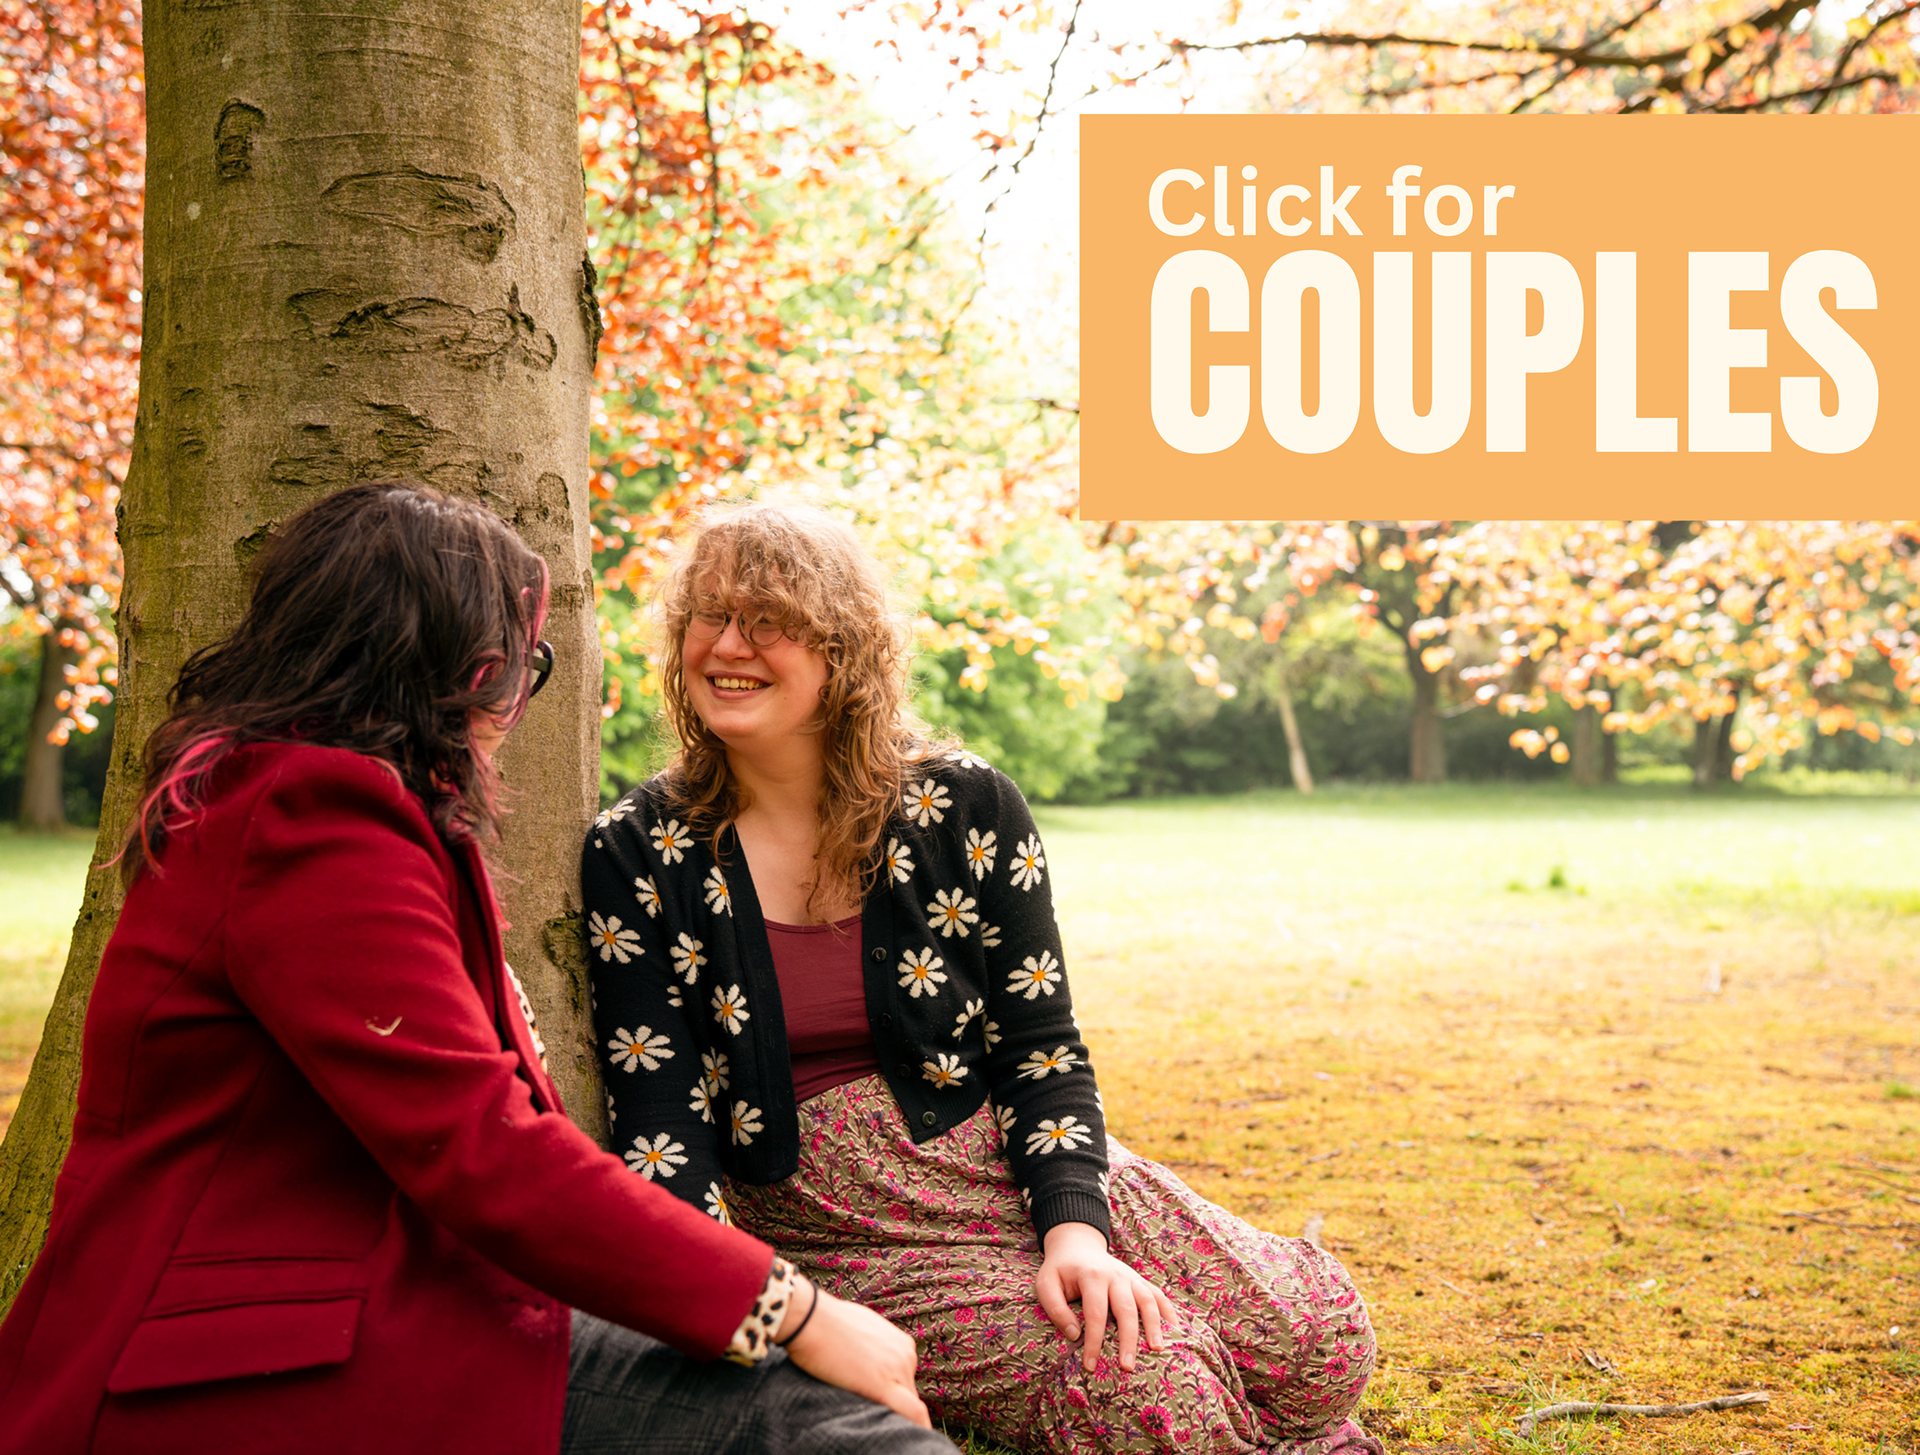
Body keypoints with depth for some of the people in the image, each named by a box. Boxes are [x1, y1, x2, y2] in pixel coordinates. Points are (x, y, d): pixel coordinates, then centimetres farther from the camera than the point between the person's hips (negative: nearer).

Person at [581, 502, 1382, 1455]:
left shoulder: (967, 811, 0)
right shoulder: (635, 857, -4)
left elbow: (1041, 1050, -1)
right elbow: (659, 1122, -8)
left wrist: (1076, 1231, -18)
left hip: (1011, 1171, 2)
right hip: (839, 1228, -2)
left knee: (1319, 1342, -15)